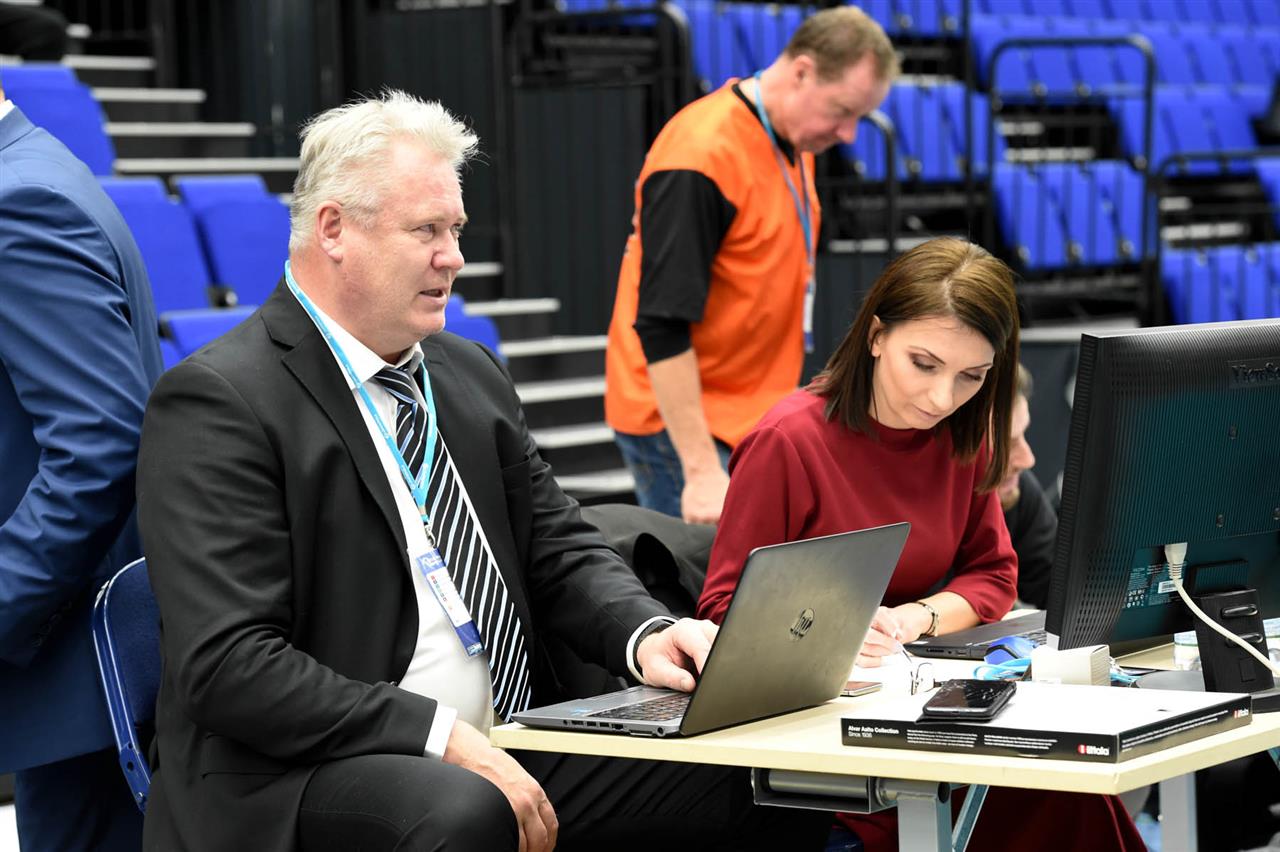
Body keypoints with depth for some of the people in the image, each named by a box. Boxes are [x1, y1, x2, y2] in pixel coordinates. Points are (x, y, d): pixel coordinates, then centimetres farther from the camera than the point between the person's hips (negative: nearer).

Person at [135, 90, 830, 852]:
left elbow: (559, 548, 20)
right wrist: (444, 737, -23)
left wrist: (646, 635, -3)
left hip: (509, 754, 7)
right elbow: (229, 666, -17)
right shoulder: (219, 403, -9)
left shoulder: (473, 376, 15)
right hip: (305, 783, -7)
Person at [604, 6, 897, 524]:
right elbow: (661, 327, -25)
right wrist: (701, 471, -28)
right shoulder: (701, 156, -22)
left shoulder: (793, 143, 6)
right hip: (681, 421, -9)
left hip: (753, 419, 9)